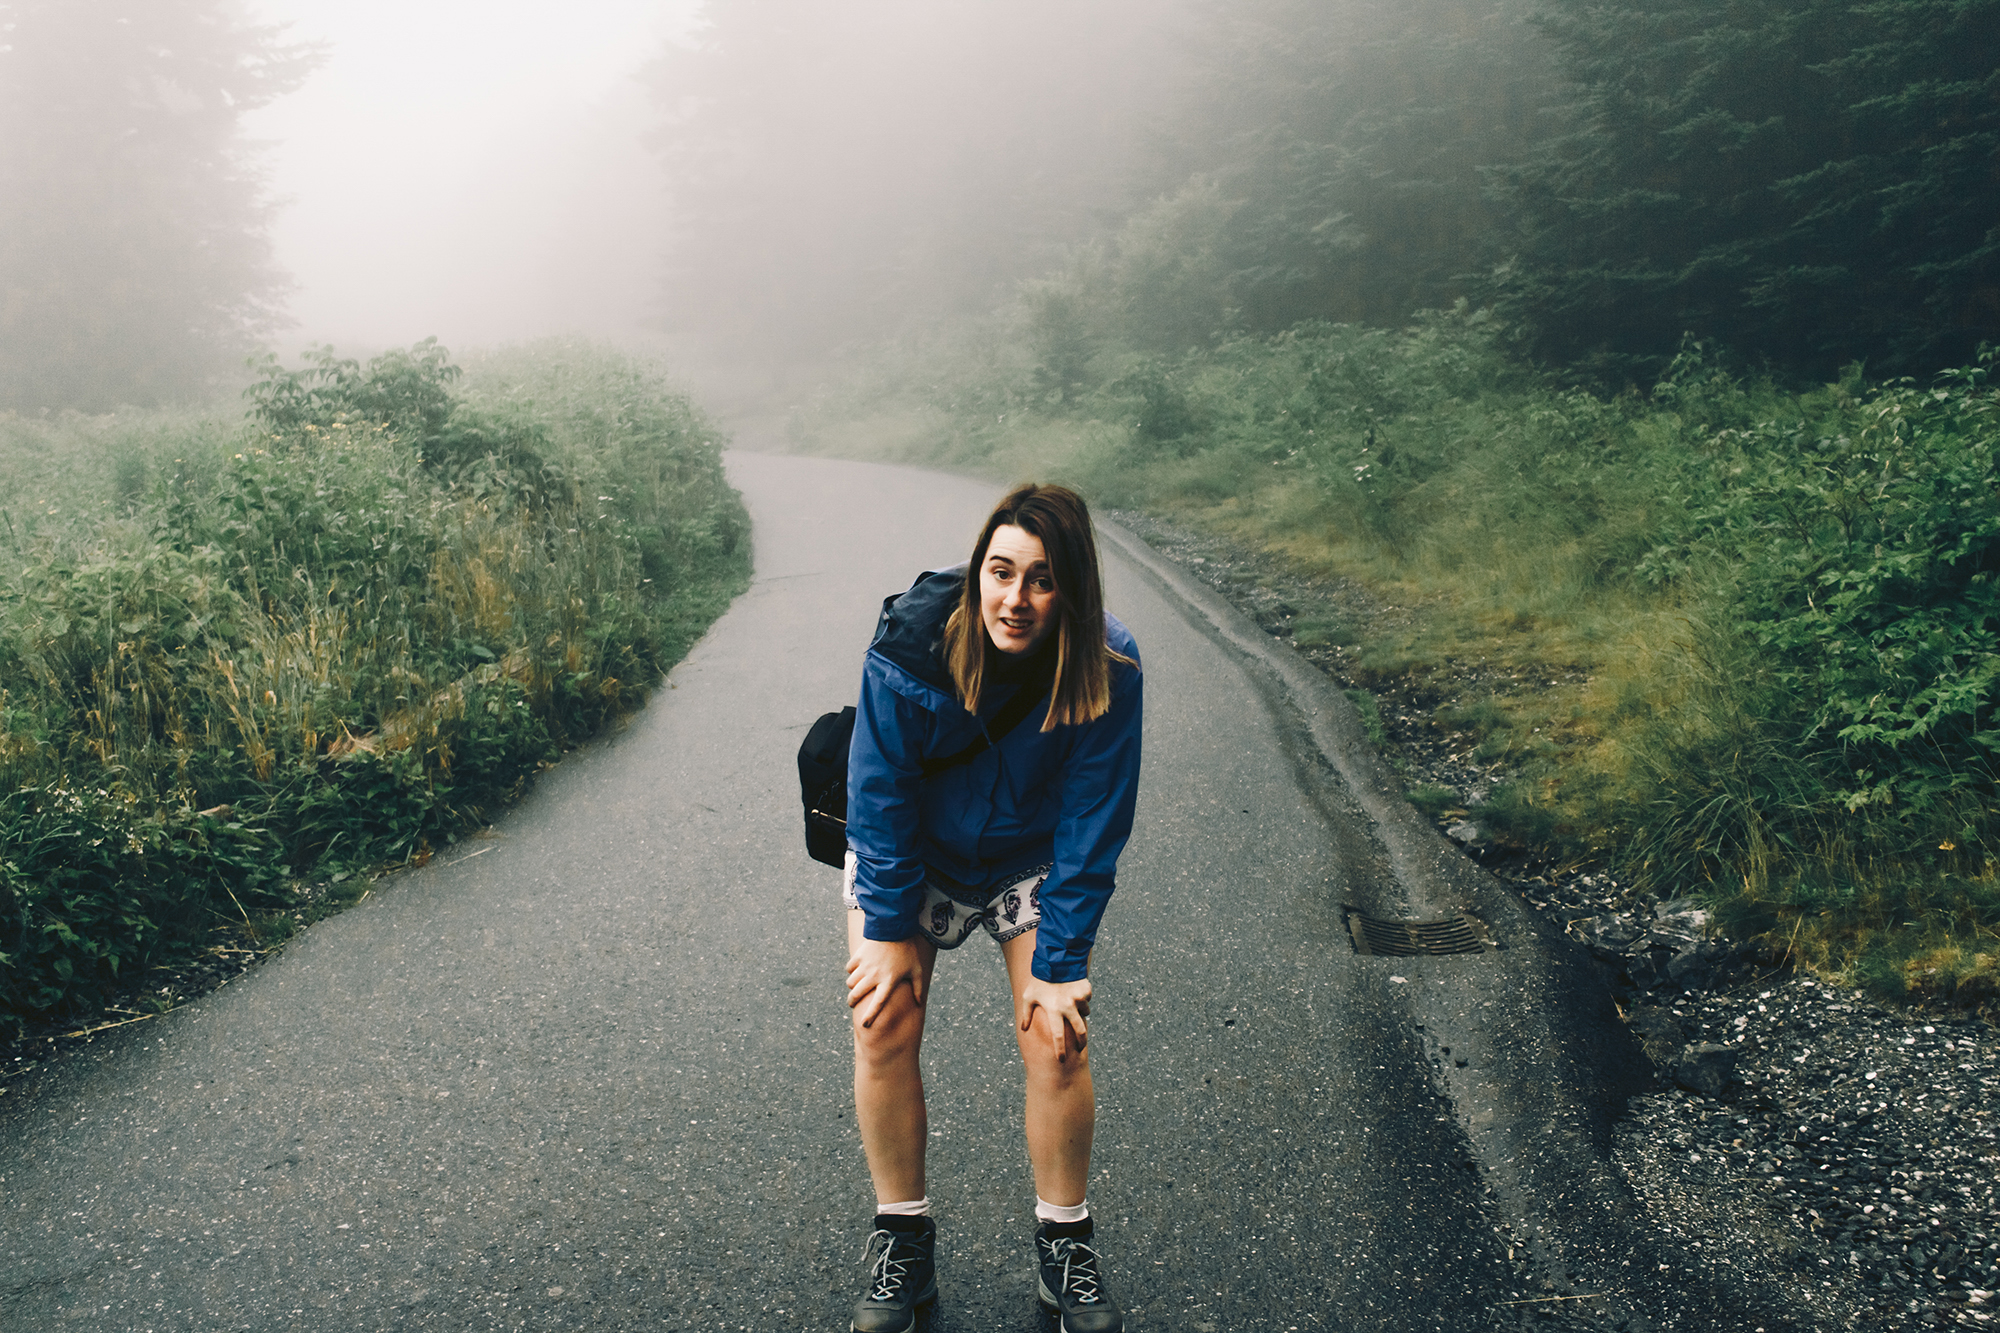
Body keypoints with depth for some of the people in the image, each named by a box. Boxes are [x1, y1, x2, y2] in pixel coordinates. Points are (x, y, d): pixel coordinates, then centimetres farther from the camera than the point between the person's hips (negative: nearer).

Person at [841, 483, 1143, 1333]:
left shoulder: (1107, 674, -27)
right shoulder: (908, 647, -29)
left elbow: (1091, 829, -20)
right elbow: (882, 796, -19)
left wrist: (1059, 963, -18)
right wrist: (889, 929, -15)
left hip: (1032, 863, 0)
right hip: (909, 855, 0)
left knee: (1057, 1040, -9)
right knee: (882, 1029, -9)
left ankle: (1064, 1247, 12)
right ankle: (902, 1240, 10)